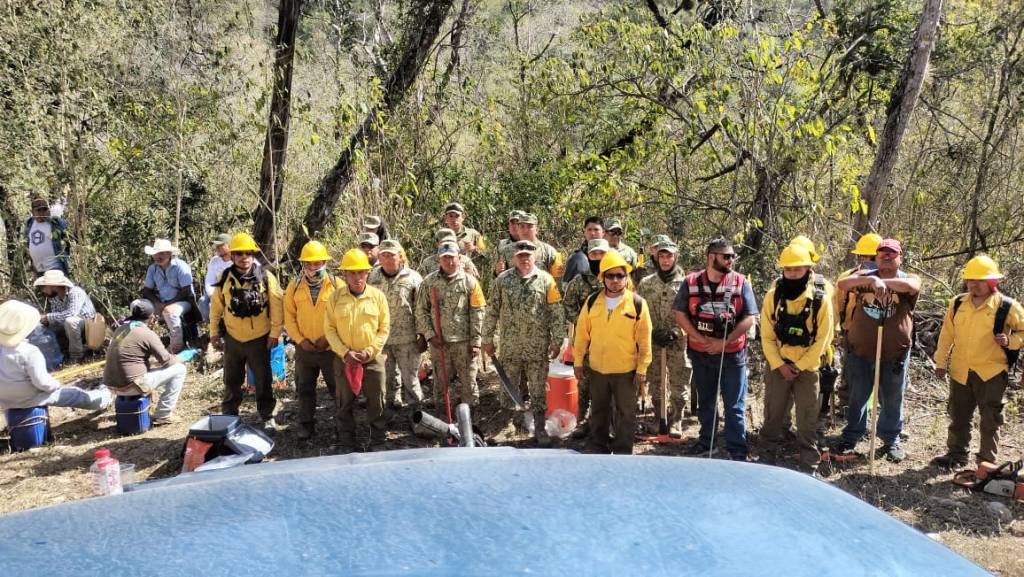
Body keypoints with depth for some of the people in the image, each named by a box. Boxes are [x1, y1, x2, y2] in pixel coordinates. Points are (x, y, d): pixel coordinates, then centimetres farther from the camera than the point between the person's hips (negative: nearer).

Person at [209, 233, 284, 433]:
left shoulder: (266, 277, -9)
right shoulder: (224, 279, -1)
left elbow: (277, 306, -6)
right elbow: (216, 307, 7)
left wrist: (275, 332, -7)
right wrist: (214, 332, 8)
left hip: (259, 339, -2)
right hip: (232, 339, 2)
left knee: (263, 381, 9)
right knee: (232, 381, 15)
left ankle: (267, 417, 23)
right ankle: (229, 416, 30)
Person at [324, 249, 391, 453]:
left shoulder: (378, 296, -3)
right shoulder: (336, 297, -2)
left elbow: (384, 328, -1)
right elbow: (329, 329, -1)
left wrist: (369, 351, -10)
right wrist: (345, 352, -11)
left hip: (372, 358, -1)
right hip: (344, 358, 1)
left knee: (376, 403, 7)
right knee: (345, 403, 11)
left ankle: (377, 442, 21)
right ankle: (347, 444, 24)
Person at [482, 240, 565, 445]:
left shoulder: (546, 280, -1)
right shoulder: (502, 280, 2)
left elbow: (556, 313, -1)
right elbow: (492, 312, 5)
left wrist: (557, 341, -4)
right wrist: (488, 339, 4)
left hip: (538, 349, -1)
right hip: (510, 347, 1)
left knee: (538, 390, 7)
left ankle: (539, 428, 20)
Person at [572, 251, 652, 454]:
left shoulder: (637, 303, -9)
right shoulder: (592, 301, -1)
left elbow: (644, 340, -6)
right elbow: (582, 334, 5)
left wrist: (642, 369, -7)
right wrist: (578, 361, 4)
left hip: (627, 370, -3)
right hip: (597, 369, 3)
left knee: (626, 413, 10)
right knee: (598, 411, 18)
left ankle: (623, 451, 24)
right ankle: (597, 446, 33)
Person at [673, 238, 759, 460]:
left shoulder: (741, 283, -4)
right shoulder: (691, 282, -2)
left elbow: (749, 317, -7)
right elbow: (680, 314, -2)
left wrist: (724, 342, -16)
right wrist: (701, 339, -13)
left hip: (732, 354, -2)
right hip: (700, 353, 2)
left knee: (735, 406, 2)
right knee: (705, 401, 17)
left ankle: (737, 451, 11)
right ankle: (706, 442, 32)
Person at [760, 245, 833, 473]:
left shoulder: (821, 298, -10)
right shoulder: (773, 296, -5)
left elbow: (823, 338, -8)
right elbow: (767, 336, -2)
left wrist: (799, 366, -11)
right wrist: (779, 365, -11)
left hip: (807, 367, -1)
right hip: (777, 365, 2)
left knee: (807, 420, 4)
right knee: (773, 413, 11)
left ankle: (810, 465, 13)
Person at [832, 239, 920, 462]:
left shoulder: (909, 279, 0)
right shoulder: (864, 278, 3)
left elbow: (910, 285, -25)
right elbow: (842, 285, -16)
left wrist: (881, 282, -33)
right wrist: (869, 280, -32)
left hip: (894, 355, -1)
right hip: (860, 352, 1)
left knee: (892, 401, 12)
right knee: (857, 398, 12)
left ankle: (891, 441, 27)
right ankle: (850, 438, 24)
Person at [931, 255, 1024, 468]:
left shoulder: (1007, 307, -9)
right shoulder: (957, 303, 3)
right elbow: (947, 333, 9)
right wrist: (940, 361, 10)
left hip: (991, 372, -4)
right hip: (960, 371, 4)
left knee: (990, 419, 7)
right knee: (958, 416, 14)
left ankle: (987, 462, 20)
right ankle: (956, 455, 29)